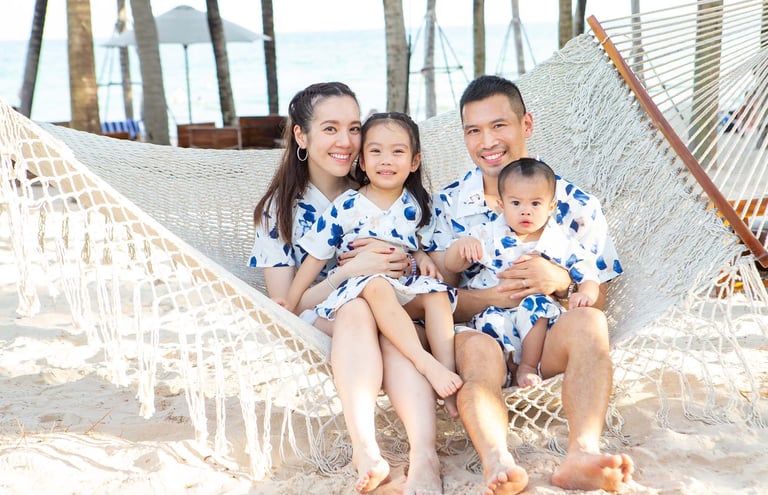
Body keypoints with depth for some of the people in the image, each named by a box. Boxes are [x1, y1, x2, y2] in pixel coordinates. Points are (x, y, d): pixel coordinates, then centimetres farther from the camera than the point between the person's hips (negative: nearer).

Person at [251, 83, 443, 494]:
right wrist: (353, 269, -18)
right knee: (357, 308, -34)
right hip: (317, 328, -1)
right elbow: (284, 305, -3)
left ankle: (423, 456, -52)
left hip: (394, 315, 1)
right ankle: (365, 453, -48)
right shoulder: (280, 209, 6)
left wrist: (417, 261, -10)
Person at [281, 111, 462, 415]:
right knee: (377, 286, -36)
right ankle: (426, 363, -44)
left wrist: (423, 257, -2)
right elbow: (316, 256, 1)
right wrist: (288, 307, 0)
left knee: (436, 292, -25)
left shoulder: (416, 205, 8)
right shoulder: (346, 207, -2)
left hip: (406, 292, 4)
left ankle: (448, 369, -32)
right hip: (357, 286, -4)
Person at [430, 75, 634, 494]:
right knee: (479, 350, -35)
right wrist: (492, 296, -17)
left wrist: (560, 281, -17)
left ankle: (582, 452, -49)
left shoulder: (575, 204, 8)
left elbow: (597, 302, 6)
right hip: (476, 336, 0)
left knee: (585, 322, -31)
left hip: (549, 344, 1)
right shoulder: (446, 205, 9)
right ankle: (497, 461, -57)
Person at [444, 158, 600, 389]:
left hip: (540, 317, 0)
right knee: (491, 319, -34)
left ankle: (528, 366, -17)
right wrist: (462, 244, -19)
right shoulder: (488, 235, 5)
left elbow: (588, 275, 5)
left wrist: (585, 294, -20)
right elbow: (451, 265, 5)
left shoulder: (563, 244, 5)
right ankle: (513, 364, -12)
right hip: (494, 309, 0)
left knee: (537, 304, -33)